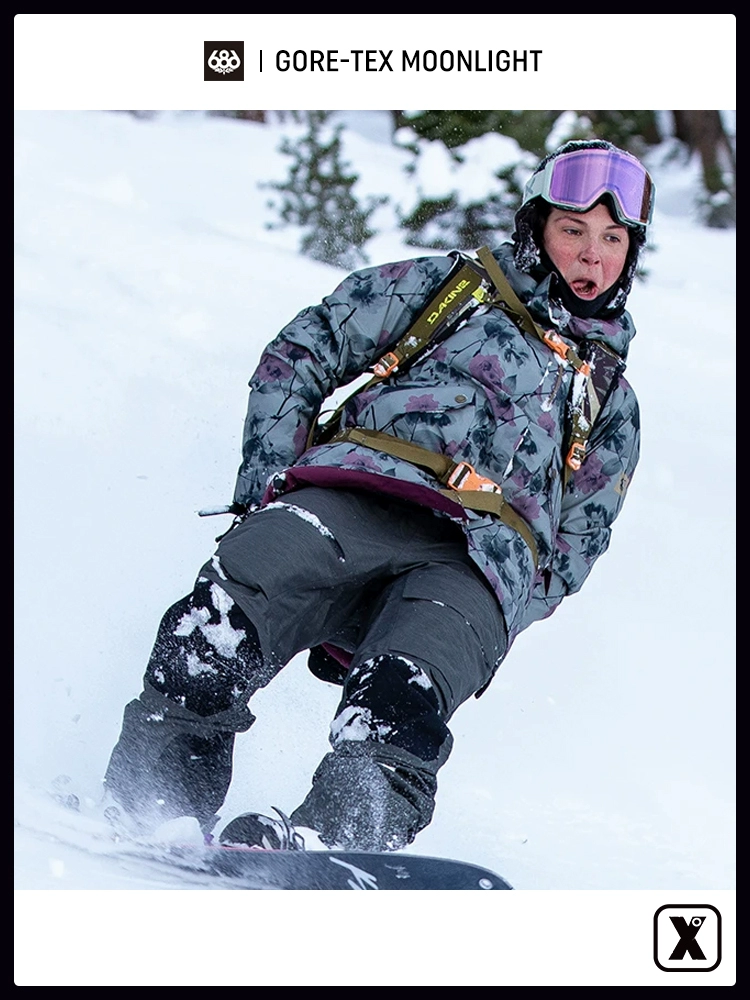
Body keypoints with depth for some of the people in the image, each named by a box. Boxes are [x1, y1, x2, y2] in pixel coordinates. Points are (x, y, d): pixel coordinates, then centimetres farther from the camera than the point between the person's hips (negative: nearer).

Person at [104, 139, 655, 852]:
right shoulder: (451, 285, 26)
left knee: (401, 703, -34)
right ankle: (151, 805, -38)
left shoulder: (611, 406, 33)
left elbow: (571, 552, 24)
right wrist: (267, 487, 3)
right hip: (354, 493, 0)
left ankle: (333, 839, -56)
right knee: (230, 601, -33)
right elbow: (301, 354, 19)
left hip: (480, 561, 1)